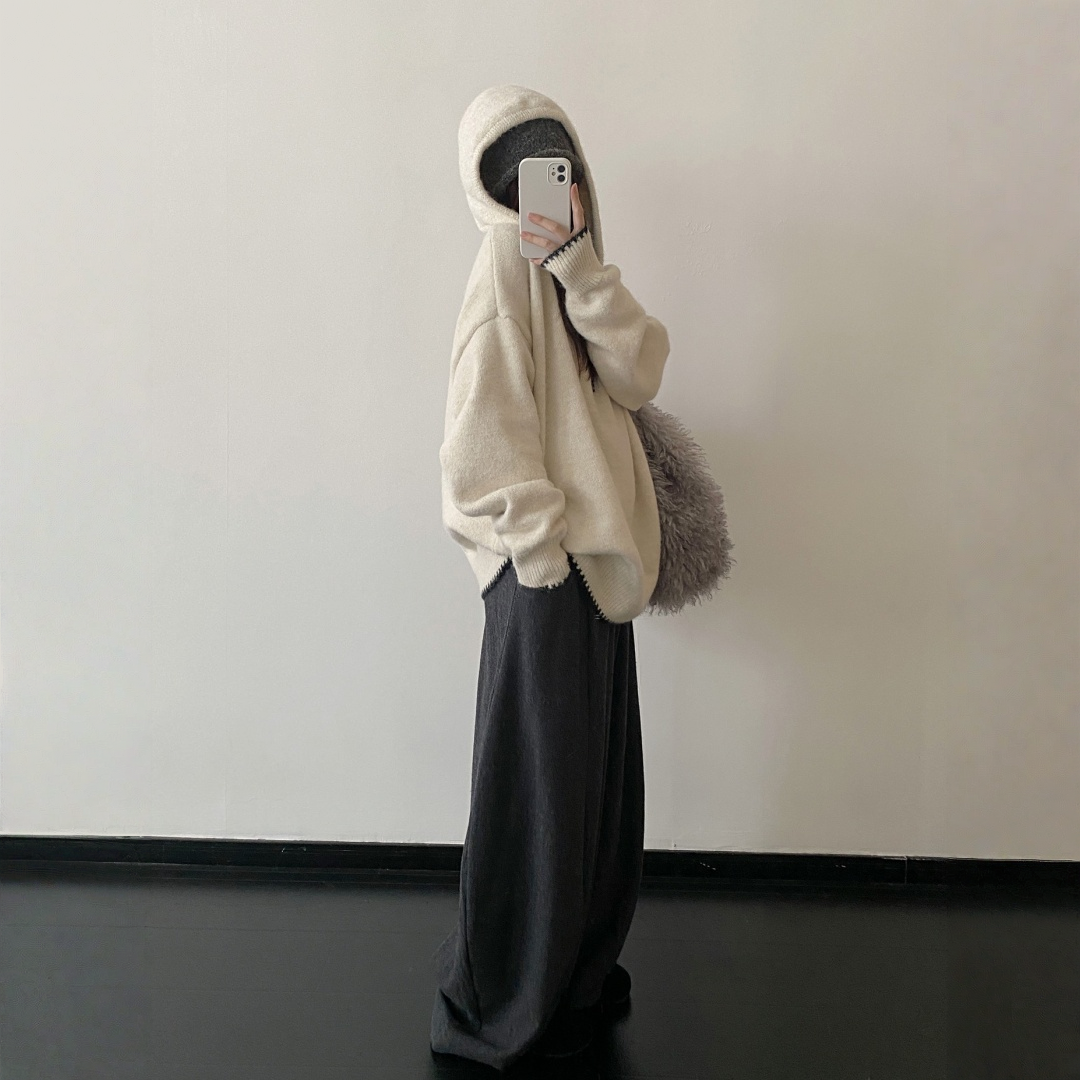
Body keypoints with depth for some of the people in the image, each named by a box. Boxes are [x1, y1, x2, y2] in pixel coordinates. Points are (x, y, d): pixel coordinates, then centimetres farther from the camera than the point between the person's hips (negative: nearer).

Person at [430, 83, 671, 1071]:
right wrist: (546, 554, -17)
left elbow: (637, 375, -4)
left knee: (594, 776, 17)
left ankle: (575, 969, 37)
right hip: (546, 573, -9)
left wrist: (579, 259, -10)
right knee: (538, 782, 3)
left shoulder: (563, 274, 13)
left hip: (595, 561, 9)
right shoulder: (506, 278, -13)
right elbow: (487, 446, -18)